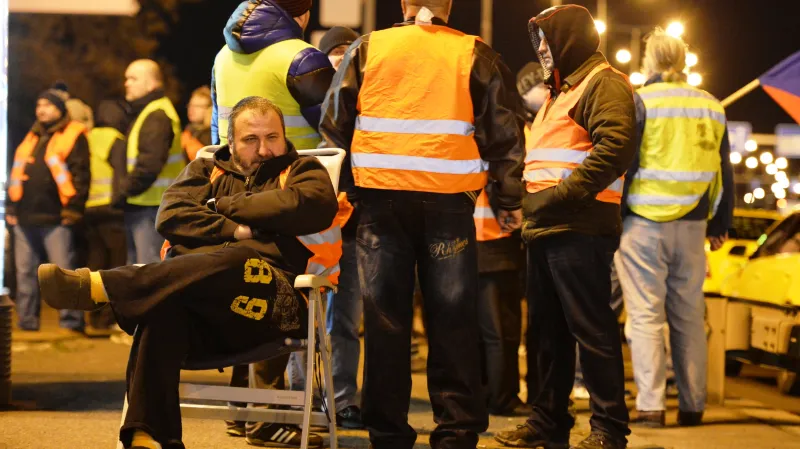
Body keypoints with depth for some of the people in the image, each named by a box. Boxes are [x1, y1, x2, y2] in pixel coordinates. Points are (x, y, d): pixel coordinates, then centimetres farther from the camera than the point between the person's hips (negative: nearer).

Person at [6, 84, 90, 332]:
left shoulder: (73, 136, -1)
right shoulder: (30, 138, 21)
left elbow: (80, 175, -9)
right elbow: (15, 175, 23)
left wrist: (73, 209, -15)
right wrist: (10, 208, 16)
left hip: (55, 218, -7)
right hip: (25, 217, 7)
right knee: (25, 271, 8)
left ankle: (71, 321, -4)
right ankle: (27, 321, 15)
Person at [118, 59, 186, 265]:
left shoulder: (157, 117, -13)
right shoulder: (141, 113, 22)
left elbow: (149, 165, -23)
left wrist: (123, 192, -17)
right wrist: (124, 193, 13)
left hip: (152, 209, -11)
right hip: (137, 207, 11)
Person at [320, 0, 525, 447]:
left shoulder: (368, 48, 7)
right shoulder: (475, 54, 5)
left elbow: (335, 122, 8)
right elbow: (504, 130, 4)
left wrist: (341, 187, 16)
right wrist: (510, 200, 9)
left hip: (381, 198, 1)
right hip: (448, 201, -1)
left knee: (386, 320, 6)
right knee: (452, 321, 5)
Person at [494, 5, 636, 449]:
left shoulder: (603, 84, -7)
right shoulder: (561, 90, 25)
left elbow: (614, 147, -21)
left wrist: (562, 195, -23)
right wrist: (532, 203, 17)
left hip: (579, 229, -10)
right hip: (545, 230, 10)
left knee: (591, 329, -8)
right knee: (547, 330, 13)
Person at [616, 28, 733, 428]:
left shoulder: (640, 101, -7)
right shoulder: (710, 107, 9)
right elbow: (724, 171, 15)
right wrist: (720, 224, 23)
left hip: (645, 223, -4)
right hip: (692, 226, 4)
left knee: (646, 315, -1)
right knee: (688, 316, 11)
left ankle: (650, 406, -6)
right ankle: (692, 406, 14)